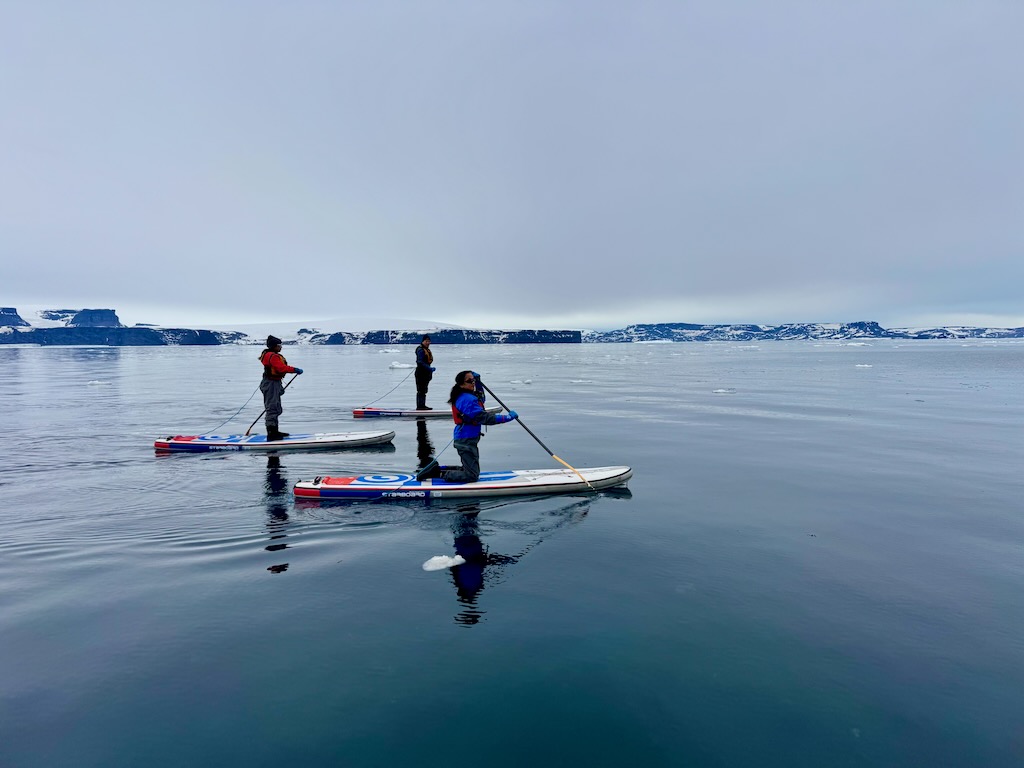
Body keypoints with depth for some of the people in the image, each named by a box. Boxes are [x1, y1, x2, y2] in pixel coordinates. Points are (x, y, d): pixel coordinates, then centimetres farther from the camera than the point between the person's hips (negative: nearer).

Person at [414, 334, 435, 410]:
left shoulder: (427, 350, 17)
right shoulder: (420, 350, -13)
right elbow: (420, 362, -21)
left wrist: (430, 372, 17)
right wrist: (429, 368, -24)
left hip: (426, 373, 10)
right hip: (421, 373, -10)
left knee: (424, 390, 15)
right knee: (420, 390, -8)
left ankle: (423, 405, 23)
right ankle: (419, 406, -6)